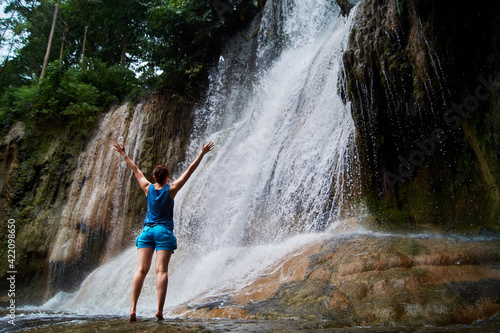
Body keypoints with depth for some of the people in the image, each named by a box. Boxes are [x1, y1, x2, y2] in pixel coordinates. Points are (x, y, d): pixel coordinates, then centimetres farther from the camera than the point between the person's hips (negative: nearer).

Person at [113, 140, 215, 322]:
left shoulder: (148, 188, 5)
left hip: (147, 230, 3)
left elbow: (136, 170, 18)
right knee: (161, 270, -7)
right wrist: (202, 153, 4)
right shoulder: (171, 189, -2)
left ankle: (133, 308, -12)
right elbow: (190, 170, -1)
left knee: (141, 269, -4)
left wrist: (124, 154, 31)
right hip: (164, 232, -3)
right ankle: (160, 310, -13)